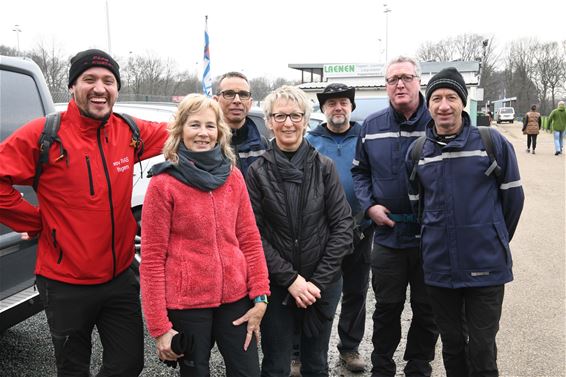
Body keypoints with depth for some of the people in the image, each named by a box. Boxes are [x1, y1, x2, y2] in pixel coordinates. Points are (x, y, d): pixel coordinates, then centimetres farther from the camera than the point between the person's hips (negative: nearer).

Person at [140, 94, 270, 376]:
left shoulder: (233, 176, 3)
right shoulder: (163, 183, -8)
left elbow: (250, 240, 6)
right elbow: (152, 259, -8)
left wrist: (260, 297, -2)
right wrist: (159, 326, -10)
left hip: (235, 298, 4)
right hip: (186, 303, -3)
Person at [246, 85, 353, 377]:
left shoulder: (324, 167, -3)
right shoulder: (258, 172, -5)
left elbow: (343, 225, -4)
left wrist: (318, 281, -10)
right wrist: (290, 279, -13)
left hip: (322, 286, 1)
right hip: (276, 287, -1)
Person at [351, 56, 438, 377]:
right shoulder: (372, 126, 4)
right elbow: (360, 171, 13)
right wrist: (369, 206, 0)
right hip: (387, 233, 2)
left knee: (427, 310, 13)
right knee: (387, 307, 14)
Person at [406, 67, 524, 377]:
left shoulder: (494, 143, -7)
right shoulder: (417, 152, 3)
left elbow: (513, 197, 3)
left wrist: (495, 241, 11)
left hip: (486, 266, -3)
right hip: (439, 267, 3)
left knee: (482, 350, 6)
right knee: (452, 344, 17)